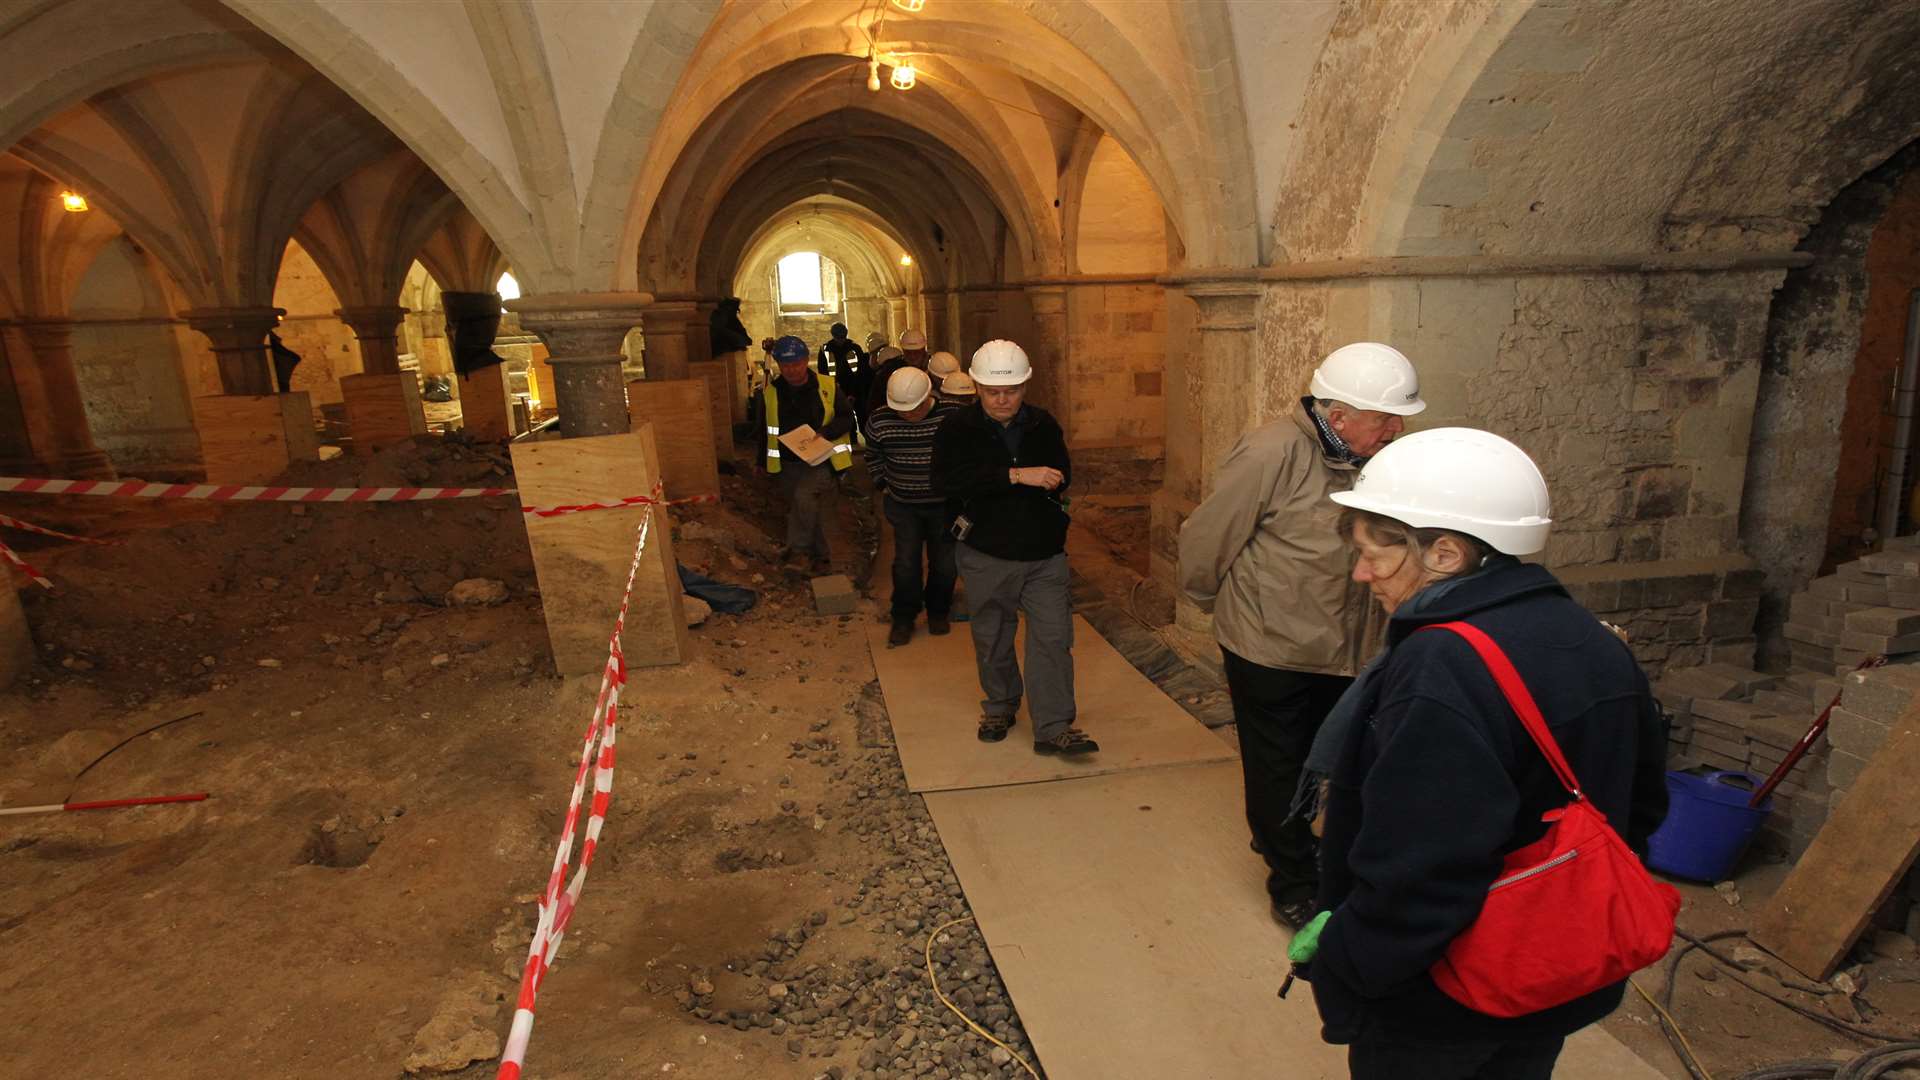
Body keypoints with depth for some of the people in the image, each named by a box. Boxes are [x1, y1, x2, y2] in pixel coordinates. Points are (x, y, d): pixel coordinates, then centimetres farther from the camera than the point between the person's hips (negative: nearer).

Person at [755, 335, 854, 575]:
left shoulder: (827, 386, -7)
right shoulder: (770, 392, 1)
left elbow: (847, 418, 0)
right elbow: (765, 430, 12)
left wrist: (825, 433, -17)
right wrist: (762, 463, 14)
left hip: (821, 460, -4)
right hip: (788, 463, 4)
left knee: (804, 497, -27)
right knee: (809, 509, 12)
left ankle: (798, 549, -11)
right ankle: (821, 555, 30)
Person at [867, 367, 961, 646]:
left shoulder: (953, 417, -16)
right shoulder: (881, 421, -11)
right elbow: (873, 457, 9)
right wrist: (884, 485, 7)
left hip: (944, 504, -1)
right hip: (903, 505, 1)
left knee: (944, 563, 10)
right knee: (905, 563, 3)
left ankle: (938, 612, 33)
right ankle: (903, 618, 21)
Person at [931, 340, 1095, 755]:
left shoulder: (1043, 425, 3)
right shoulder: (957, 429, -8)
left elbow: (1062, 476, 3)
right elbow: (947, 480, -24)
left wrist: (989, 481, -13)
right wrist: (1016, 476, -31)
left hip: (1044, 554, 2)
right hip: (985, 555, -1)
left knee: (1053, 636, -3)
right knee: (992, 639, 14)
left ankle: (1054, 728, 4)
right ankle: (999, 707, 36)